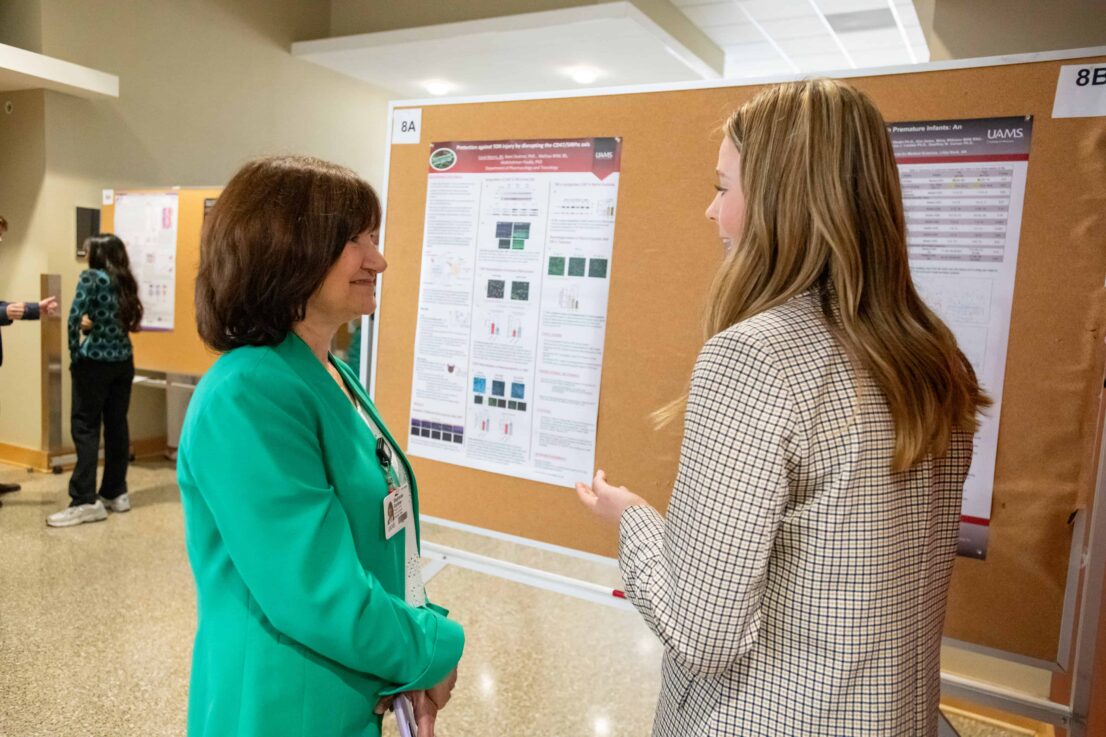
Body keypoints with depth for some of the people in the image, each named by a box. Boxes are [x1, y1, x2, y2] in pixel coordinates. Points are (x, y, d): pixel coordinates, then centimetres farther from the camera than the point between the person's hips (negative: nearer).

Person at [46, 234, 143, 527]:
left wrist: (74, 354, -7)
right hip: (123, 361, 6)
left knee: (85, 427, -1)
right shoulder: (126, 281, 11)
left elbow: (74, 317, -16)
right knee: (117, 426, 10)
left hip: (95, 362, -6)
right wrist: (91, 324, 11)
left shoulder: (91, 277, -7)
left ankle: (86, 502, -1)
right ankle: (116, 493, 17)